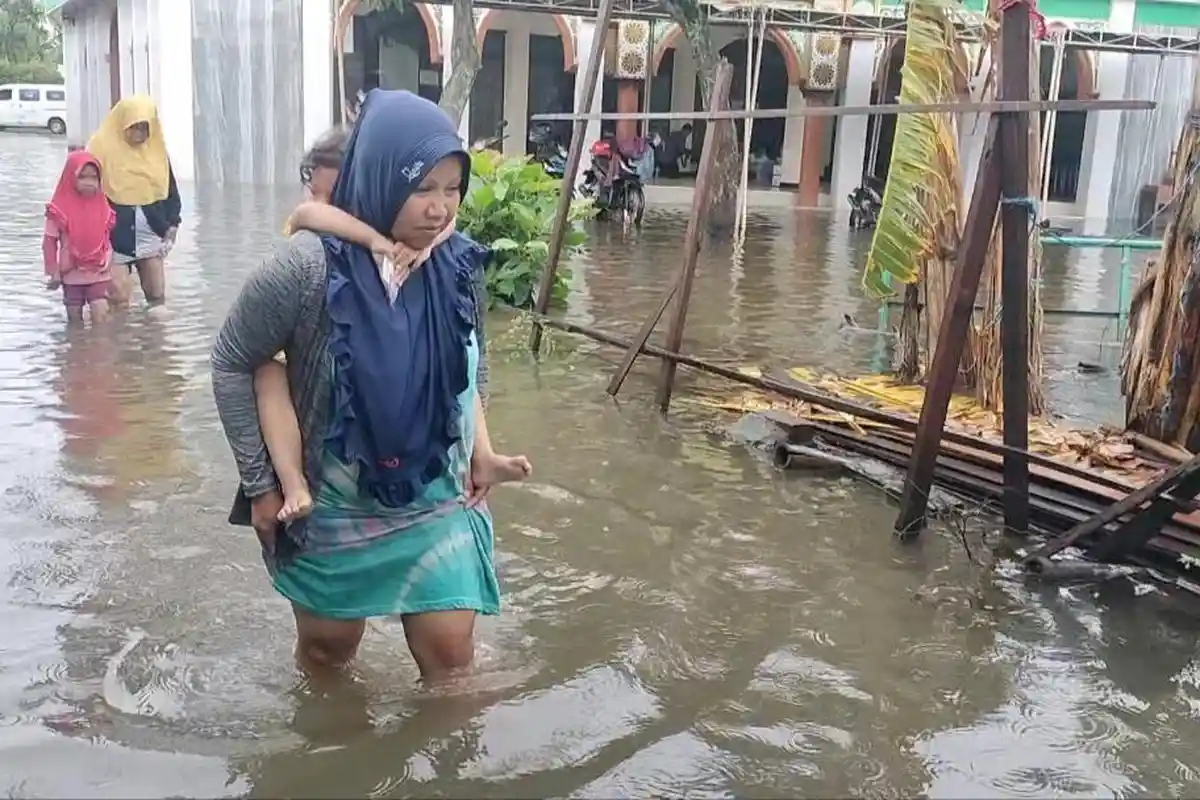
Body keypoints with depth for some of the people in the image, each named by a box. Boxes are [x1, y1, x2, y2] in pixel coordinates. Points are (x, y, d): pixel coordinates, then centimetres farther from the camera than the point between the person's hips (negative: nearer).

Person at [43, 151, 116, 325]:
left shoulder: (103, 207, 0)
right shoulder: (60, 209, -8)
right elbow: (49, 241, -3)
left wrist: (110, 268, 6)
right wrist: (53, 272, -6)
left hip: (99, 273, 1)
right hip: (72, 275, -1)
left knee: (101, 316, -10)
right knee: (75, 320, 10)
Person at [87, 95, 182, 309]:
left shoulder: (157, 150, 6)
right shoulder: (102, 148, -7)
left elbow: (171, 191, 15)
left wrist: (172, 225, 3)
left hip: (150, 235, 4)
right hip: (116, 238, -4)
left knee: (157, 295, 6)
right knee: (119, 299, -5)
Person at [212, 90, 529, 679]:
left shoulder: (456, 264, -12)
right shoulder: (308, 267, -25)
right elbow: (231, 364, -13)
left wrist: (481, 451, -4)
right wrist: (260, 485, -9)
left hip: (436, 494, 2)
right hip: (330, 499, -2)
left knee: (449, 647, 3)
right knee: (328, 644, 20)